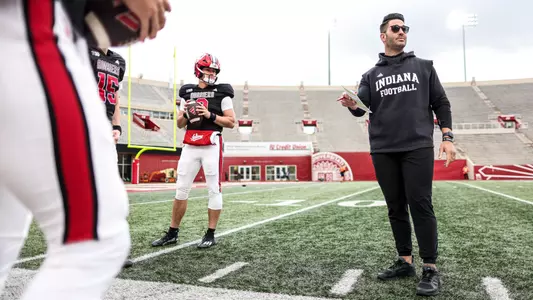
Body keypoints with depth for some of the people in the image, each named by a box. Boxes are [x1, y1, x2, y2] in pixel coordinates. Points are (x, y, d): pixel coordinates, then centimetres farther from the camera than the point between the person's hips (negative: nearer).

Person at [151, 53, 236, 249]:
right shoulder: (187, 92, 13)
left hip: (212, 146, -4)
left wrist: (210, 115, -13)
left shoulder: (221, 92, 3)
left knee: (214, 190, 0)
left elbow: (231, 122, -1)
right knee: (181, 189, 7)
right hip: (190, 146, 4)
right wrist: (185, 114, -5)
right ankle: (172, 233, 17)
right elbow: (180, 124, 16)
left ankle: (210, 235, 9)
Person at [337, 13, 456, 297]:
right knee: (396, 207, 7)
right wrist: (352, 105, -19)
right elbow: (362, 106, 4)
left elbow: (441, 103, 10)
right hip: (383, 150, 2)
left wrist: (447, 137, 0)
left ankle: (430, 268, 2)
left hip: (417, 147, -2)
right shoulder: (371, 75, 14)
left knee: (420, 205, -6)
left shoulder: (423, 66, 12)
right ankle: (405, 261, 18)